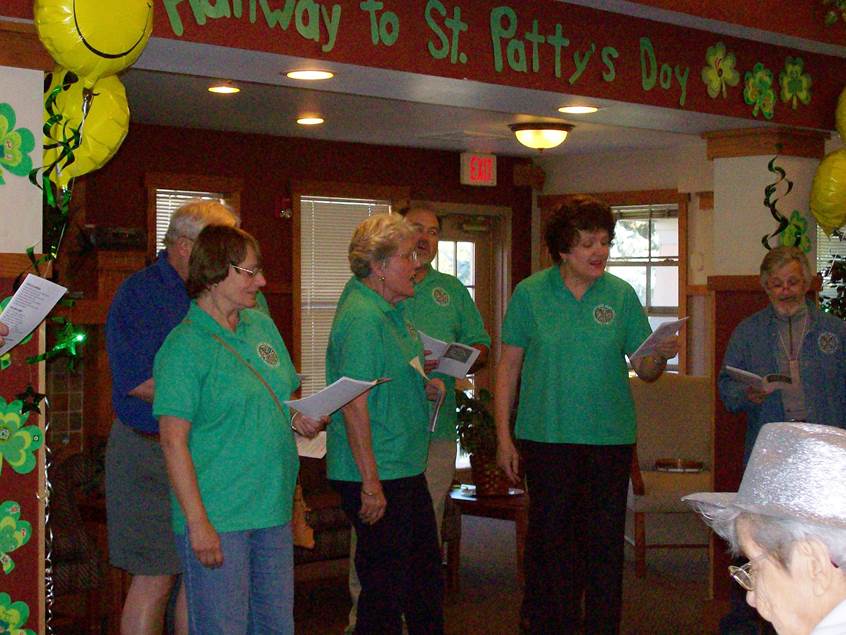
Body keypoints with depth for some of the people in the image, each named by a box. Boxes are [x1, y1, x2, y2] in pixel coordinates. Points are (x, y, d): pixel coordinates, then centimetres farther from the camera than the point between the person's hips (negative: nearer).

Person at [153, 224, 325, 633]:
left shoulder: (262, 326, 11)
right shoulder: (184, 346, -11)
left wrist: (297, 418, 1)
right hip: (217, 518, -7)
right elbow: (173, 440, -15)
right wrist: (197, 522, -19)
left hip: (273, 508, 7)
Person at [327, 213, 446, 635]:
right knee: (384, 586, -1)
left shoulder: (390, 309, 12)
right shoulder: (362, 318, -19)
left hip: (405, 467, 10)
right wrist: (371, 482, -24)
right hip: (376, 475, -10)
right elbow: (354, 404, -23)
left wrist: (422, 385, 9)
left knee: (426, 573, 19)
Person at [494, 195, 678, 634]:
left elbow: (644, 369, 4)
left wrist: (661, 356, -18)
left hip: (610, 437, 1)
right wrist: (504, 436, -2)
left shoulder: (621, 294, 3)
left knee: (605, 543, 5)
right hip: (547, 435, -1)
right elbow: (508, 366, 2)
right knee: (549, 540, 6)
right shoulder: (530, 293, 0)